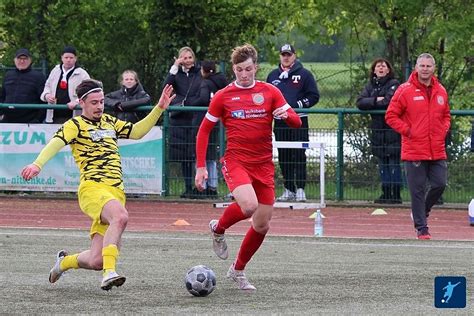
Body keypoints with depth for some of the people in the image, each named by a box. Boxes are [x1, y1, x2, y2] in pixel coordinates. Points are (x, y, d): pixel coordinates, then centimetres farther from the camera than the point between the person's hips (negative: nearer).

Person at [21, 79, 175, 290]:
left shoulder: (109, 122, 23)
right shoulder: (76, 125, 2)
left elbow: (137, 132, 32)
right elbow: (56, 143, -15)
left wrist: (159, 108, 23)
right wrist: (37, 165, -34)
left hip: (116, 192, 7)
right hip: (93, 188, -7)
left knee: (96, 261, -2)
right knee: (120, 217, -39)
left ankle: (64, 262, 30)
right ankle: (109, 273, -42)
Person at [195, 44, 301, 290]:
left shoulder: (270, 92, 6)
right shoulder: (223, 96, 2)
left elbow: (296, 122, 3)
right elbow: (204, 131, 7)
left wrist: (286, 115, -21)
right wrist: (200, 167, 0)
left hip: (263, 165, 3)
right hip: (235, 161, -3)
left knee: (262, 225, 4)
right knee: (249, 205, -30)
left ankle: (238, 270, 23)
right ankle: (218, 228, 1)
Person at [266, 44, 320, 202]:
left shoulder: (304, 74, 2)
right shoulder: (273, 75, 16)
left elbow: (314, 96, 0)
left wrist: (299, 104, -14)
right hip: (280, 122, 5)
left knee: (299, 156, -9)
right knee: (283, 157, 6)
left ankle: (300, 189, -9)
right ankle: (289, 190, 12)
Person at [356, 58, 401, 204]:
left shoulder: (394, 84, -3)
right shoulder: (370, 86, 14)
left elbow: (388, 102, -16)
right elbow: (360, 102, 1)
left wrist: (370, 104, -4)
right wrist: (376, 100, -13)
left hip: (392, 130, -6)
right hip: (377, 129, 6)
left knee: (394, 163, -6)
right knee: (382, 164, 8)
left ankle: (396, 195, -5)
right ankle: (386, 193, 13)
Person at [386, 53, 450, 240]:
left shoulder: (440, 91, 10)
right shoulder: (405, 91, -4)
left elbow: (446, 115, 24)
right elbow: (391, 116, -1)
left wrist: (443, 130, 6)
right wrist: (407, 131, -8)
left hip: (437, 152, 4)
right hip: (414, 152, -4)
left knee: (440, 184, -1)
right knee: (417, 190, -2)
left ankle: (422, 211, 26)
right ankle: (421, 228, 5)